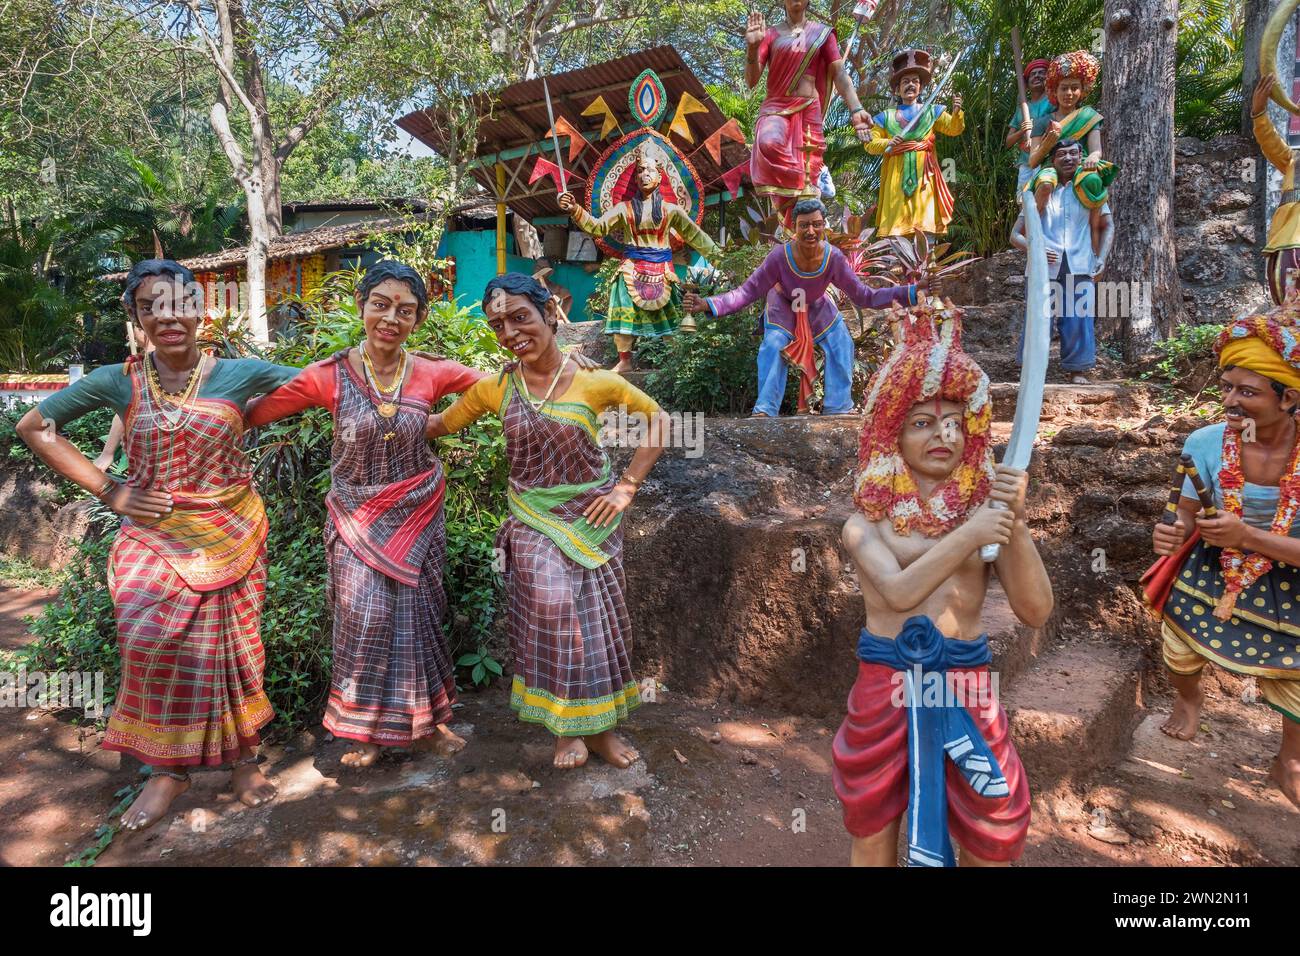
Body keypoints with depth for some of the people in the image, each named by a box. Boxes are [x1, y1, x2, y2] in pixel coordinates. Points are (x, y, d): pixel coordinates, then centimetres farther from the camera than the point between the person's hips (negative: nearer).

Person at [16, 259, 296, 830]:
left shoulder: (240, 374, -5)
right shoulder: (118, 382, -2)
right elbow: (34, 427, 7)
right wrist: (107, 490, 0)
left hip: (229, 536, 0)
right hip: (154, 539, 1)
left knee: (229, 650, 7)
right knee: (156, 646, -8)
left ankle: (241, 756, 28)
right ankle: (167, 769, 15)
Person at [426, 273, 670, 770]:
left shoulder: (596, 382, -11)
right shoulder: (495, 387, -5)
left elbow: (658, 420, -2)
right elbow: (439, 424, 7)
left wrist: (627, 485, -6)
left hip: (593, 519, 0)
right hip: (534, 522, 0)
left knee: (599, 617, 8)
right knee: (552, 608, -15)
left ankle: (601, 725, 28)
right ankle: (566, 727, 9)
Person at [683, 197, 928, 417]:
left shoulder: (834, 258, -30)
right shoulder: (780, 256, -36)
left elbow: (864, 296, -21)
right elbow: (748, 292, -34)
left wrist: (912, 292, -27)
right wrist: (707, 305, -48)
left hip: (818, 309, 3)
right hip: (783, 308, -2)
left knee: (842, 345, -8)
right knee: (772, 347, -23)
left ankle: (838, 408, 6)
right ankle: (765, 411, -15)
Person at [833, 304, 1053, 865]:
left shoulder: (984, 513, 2)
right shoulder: (866, 524, 0)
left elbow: (1035, 611, -6)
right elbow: (899, 592, -18)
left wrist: (1015, 525, -18)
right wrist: (967, 537, -27)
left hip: (963, 684, 1)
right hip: (887, 682, 0)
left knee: (993, 842, 9)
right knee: (873, 836, 14)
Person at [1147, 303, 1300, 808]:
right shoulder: (1206, 443, -22)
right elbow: (1188, 518, -9)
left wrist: (1249, 536, -38)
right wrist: (1173, 535, -30)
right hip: (1211, 573, 1)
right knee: (1180, 657, 20)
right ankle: (1189, 699, 59)